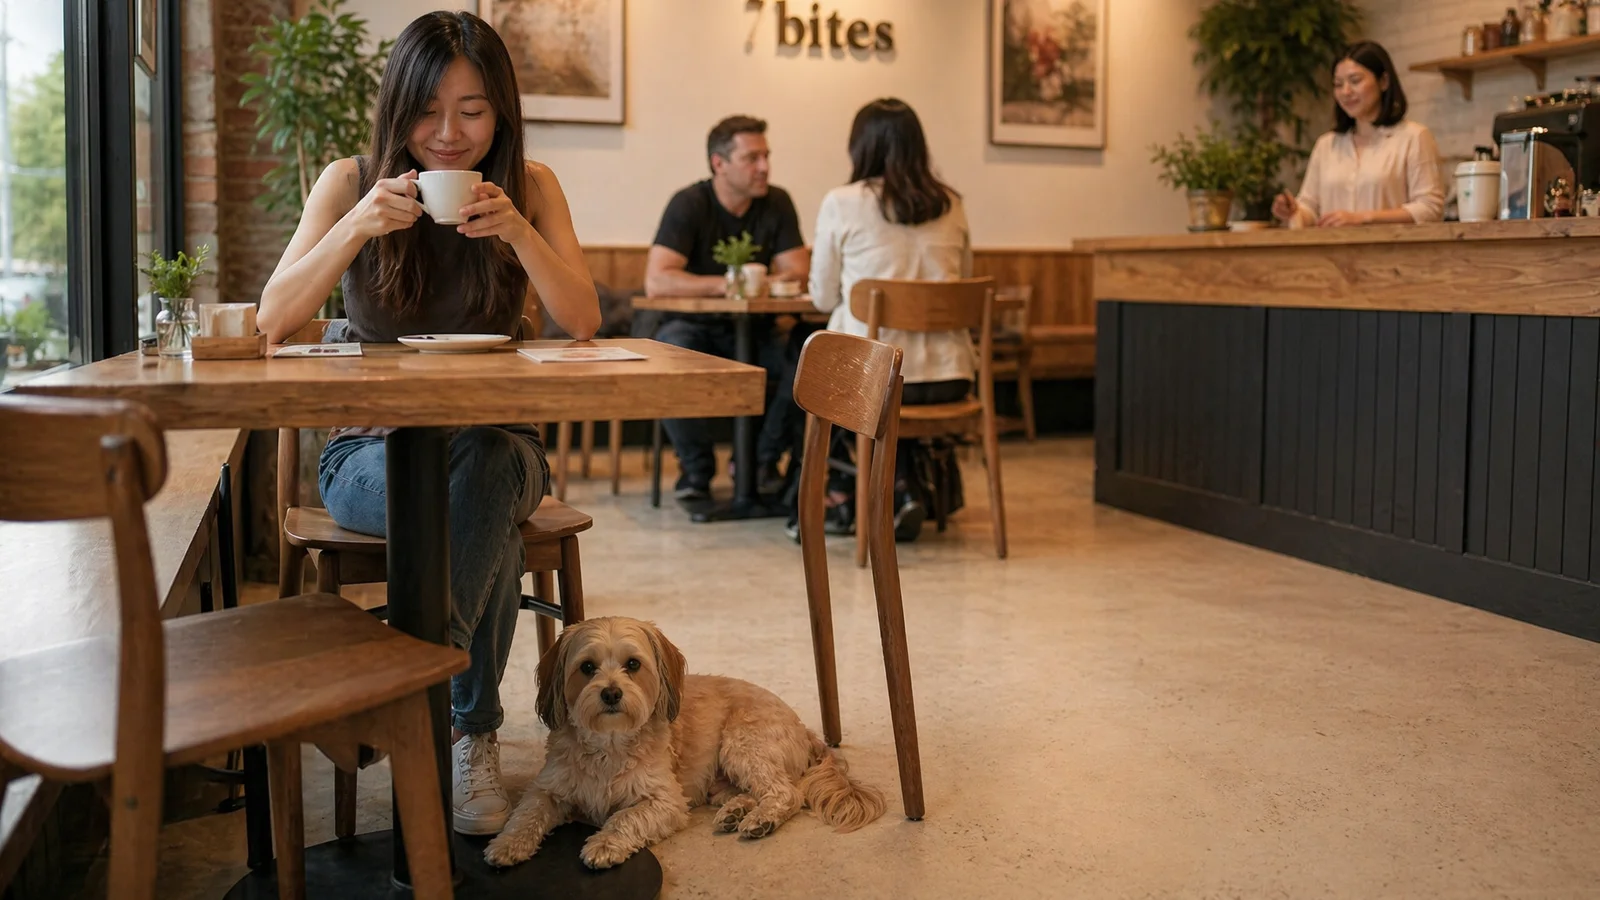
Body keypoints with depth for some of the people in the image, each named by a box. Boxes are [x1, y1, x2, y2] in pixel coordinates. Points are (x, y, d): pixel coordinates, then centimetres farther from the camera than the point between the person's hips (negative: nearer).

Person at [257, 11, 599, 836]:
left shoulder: (529, 186, 1)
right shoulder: (353, 181, -2)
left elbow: (583, 322, -10)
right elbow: (272, 322, -11)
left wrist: (517, 229, -25)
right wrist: (358, 226, -25)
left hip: (493, 441, 2)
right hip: (370, 448, -1)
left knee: (484, 472, -35)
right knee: (486, 516, -35)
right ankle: (472, 731, -22)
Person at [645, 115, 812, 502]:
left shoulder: (777, 203, -3)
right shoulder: (689, 204, -15)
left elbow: (796, 272, -9)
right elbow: (656, 282, -25)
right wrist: (724, 284, -27)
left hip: (756, 330, 3)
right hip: (694, 327, -3)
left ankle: (763, 457, -2)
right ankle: (696, 467, -12)